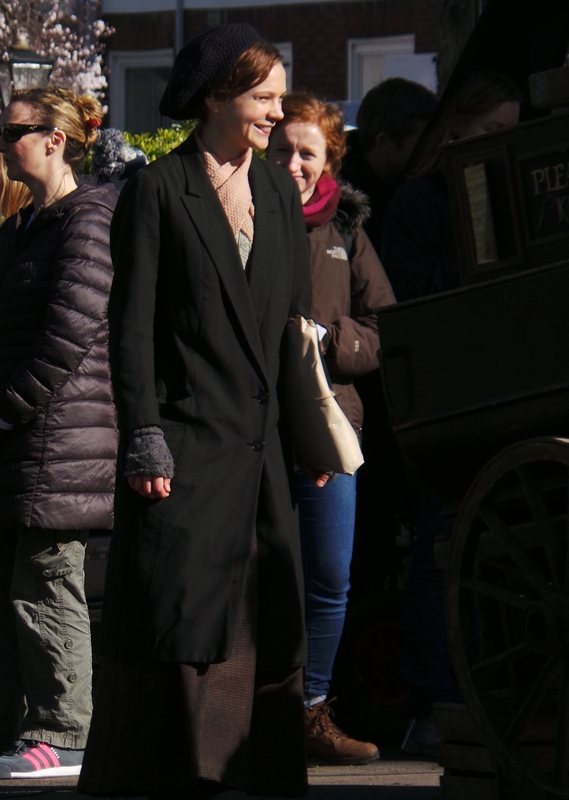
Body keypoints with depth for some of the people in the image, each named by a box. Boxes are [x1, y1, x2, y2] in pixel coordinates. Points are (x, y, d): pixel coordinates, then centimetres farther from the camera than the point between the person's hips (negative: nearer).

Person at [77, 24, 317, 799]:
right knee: (180, 622, -5)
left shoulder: (279, 192, 15)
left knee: (269, 630, 3)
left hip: (266, 446, 5)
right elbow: (132, 326, -5)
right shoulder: (158, 190, -1)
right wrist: (145, 439, -12)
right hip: (188, 441, -5)